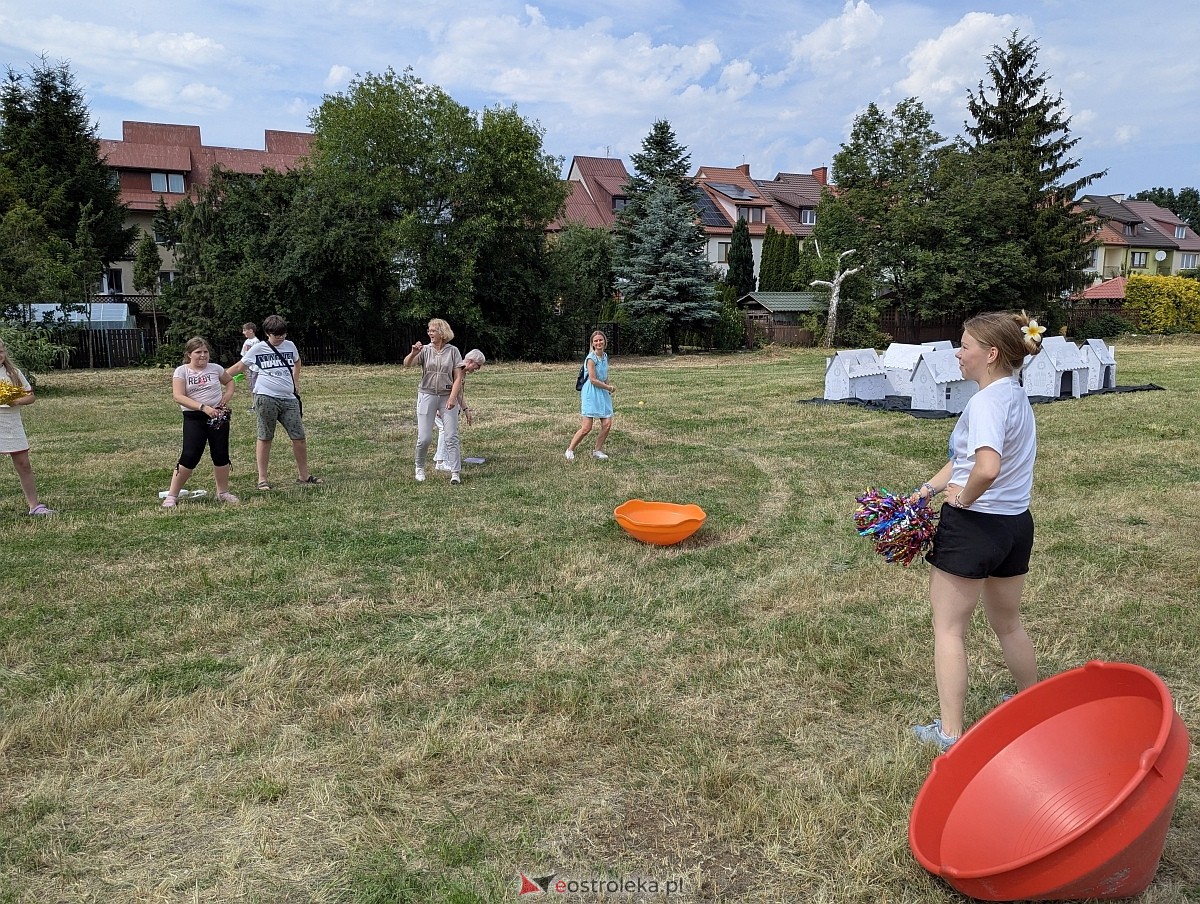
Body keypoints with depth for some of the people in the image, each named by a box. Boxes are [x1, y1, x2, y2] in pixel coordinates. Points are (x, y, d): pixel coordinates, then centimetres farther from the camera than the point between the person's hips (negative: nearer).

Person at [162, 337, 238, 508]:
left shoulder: (215, 368, 6)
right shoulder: (181, 371, -3)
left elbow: (229, 381, 25)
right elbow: (178, 396, -13)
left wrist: (227, 396, 4)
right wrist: (203, 407, -22)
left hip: (218, 416, 3)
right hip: (194, 418, -3)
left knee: (221, 454, 4)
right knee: (190, 456, -9)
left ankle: (223, 492, 20)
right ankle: (172, 495, 4)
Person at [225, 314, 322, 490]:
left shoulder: (290, 345, 13)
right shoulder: (258, 348, 2)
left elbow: (297, 362, 33)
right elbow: (239, 367, 7)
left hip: (289, 399, 4)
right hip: (266, 398, -4)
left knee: (300, 437, 2)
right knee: (265, 438, 0)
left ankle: (303, 475, 15)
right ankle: (263, 479, 7)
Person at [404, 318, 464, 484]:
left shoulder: (453, 351, 1)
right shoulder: (425, 350, 3)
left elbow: (458, 377, -1)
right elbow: (407, 364, -11)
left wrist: (452, 398, -12)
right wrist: (413, 353, -31)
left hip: (447, 397, 0)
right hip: (427, 395, 1)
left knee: (451, 436, -4)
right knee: (424, 438, 0)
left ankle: (455, 473, -1)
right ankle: (419, 468, 21)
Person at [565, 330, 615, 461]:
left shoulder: (605, 356, 10)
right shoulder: (591, 358, -14)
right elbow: (593, 380, -17)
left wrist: (609, 388, 5)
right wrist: (609, 388, -8)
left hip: (603, 393, 7)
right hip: (591, 393, -7)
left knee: (607, 424, -1)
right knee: (587, 428, -8)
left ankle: (598, 451, 16)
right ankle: (569, 451, 8)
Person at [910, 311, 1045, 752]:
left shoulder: (986, 402, -21)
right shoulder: (1016, 396, 9)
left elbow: (987, 468, -38)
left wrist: (964, 498, -20)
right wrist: (926, 490, 7)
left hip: (974, 525, -9)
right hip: (1017, 524, 9)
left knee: (949, 628, 5)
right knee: (1008, 624, 26)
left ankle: (949, 733, 11)